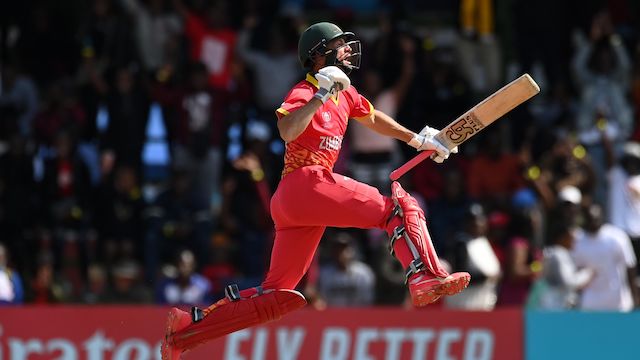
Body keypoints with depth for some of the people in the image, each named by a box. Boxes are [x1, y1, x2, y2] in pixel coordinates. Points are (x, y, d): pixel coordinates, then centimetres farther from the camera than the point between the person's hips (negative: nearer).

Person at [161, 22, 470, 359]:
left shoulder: (345, 95, 23)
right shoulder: (304, 92, -4)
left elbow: (373, 118, 41)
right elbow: (287, 131, -24)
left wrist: (417, 139, 40)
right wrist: (320, 96, -25)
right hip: (307, 183, -9)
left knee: (277, 298, 7)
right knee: (401, 207, -13)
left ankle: (187, 326, 5)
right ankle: (426, 278, -33)